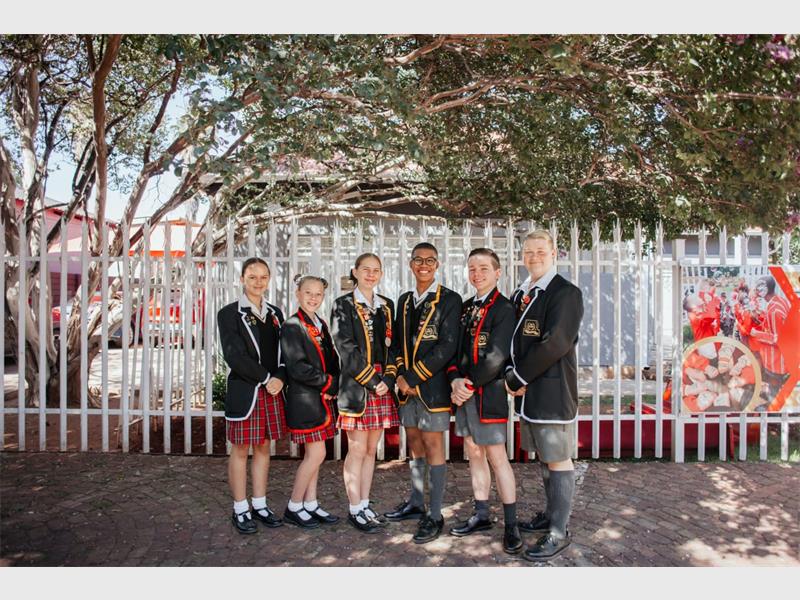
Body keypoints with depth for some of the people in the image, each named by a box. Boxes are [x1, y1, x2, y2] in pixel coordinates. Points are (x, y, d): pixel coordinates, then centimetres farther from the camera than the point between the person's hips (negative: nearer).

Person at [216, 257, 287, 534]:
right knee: (240, 450, 5)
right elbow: (234, 356, -14)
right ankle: (240, 510, 17)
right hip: (244, 392, -5)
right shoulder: (229, 314, -4)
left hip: (272, 391, 5)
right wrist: (266, 378, -15)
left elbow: (283, 353, 9)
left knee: (263, 448, 12)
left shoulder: (275, 313, 11)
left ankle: (260, 505, 24)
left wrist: (279, 378, -9)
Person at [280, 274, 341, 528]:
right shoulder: (292, 326, -10)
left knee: (312, 454, 13)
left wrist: (332, 386, -1)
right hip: (305, 400, -7)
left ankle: (310, 504, 23)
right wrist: (330, 383, -14)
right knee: (316, 454, -6)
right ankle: (293, 507, 9)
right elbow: (297, 367, -17)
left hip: (323, 400, 8)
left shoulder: (321, 325, 14)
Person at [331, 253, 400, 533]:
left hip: (384, 384, 5)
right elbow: (346, 347, -10)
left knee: (371, 449, 11)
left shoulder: (387, 306, 14)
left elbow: (391, 345, 11)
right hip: (356, 384, -5)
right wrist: (372, 381, -13)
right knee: (357, 449, 0)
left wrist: (388, 378, -4)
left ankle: (365, 505, 22)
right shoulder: (343, 305, -1)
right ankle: (355, 510, 12)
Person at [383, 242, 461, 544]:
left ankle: (435, 516, 10)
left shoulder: (449, 300, -7)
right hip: (407, 385, 6)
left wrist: (413, 377, -15)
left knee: (433, 446, 0)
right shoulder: (404, 300, 13)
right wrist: (400, 375, -4)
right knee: (415, 443, 16)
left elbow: (447, 346, -15)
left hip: (433, 385, -6)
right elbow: (398, 342, 13)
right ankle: (416, 503, 30)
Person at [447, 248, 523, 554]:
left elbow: (495, 357, -17)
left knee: (496, 457, -1)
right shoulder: (465, 307, 13)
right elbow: (455, 346, 10)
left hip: (489, 392, -7)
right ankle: (481, 514, 28)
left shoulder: (503, 309, -10)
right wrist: (456, 379, -6)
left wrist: (470, 386, -13)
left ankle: (511, 524, 12)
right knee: (474, 453, 14)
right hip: (464, 392, 7)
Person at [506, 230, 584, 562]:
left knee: (558, 460, 0)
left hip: (553, 389, -8)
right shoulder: (521, 295, 15)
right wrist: (512, 373, -4)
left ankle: (559, 532, 11)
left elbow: (556, 343, -19)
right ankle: (551, 515, 34)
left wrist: (520, 377, -15)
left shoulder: (565, 293, -10)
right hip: (528, 389, 8)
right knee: (544, 456, 18)